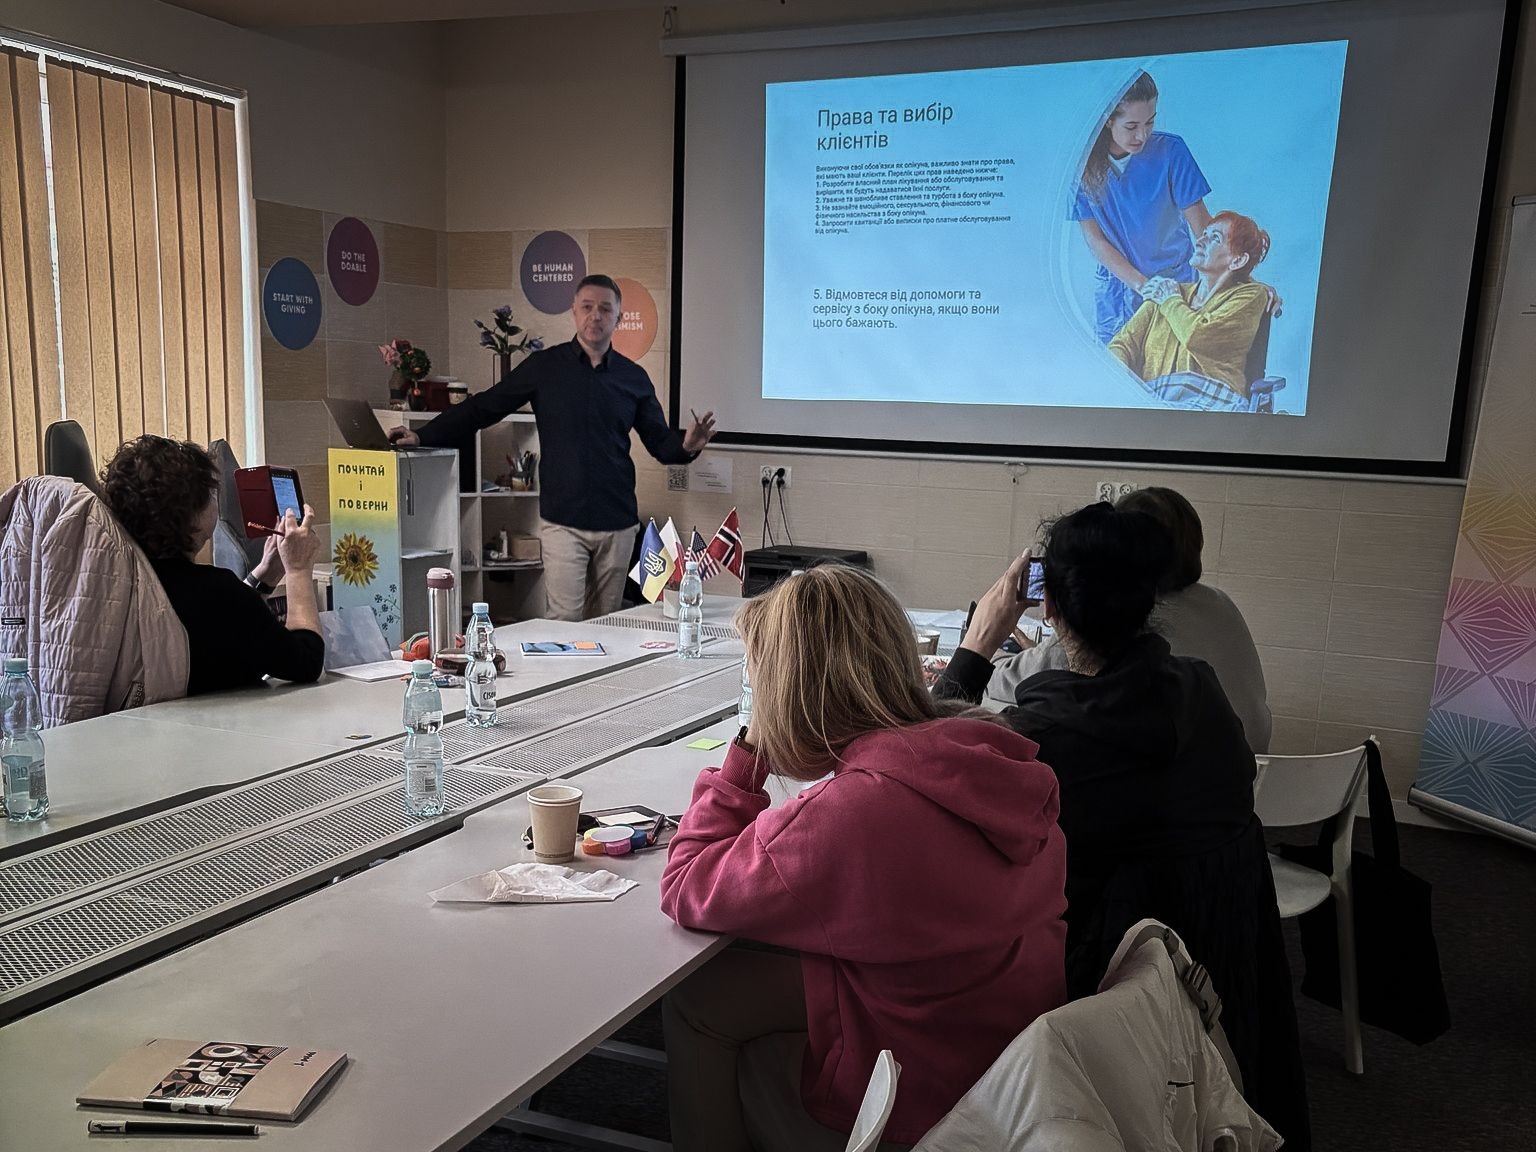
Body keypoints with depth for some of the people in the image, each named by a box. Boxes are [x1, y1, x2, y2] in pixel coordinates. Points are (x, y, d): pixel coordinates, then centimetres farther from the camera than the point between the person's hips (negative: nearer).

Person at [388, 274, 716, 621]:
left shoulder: (633, 377, 8)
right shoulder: (544, 366, 2)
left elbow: (660, 442, 13)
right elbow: (483, 408, 5)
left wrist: (687, 446, -9)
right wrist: (424, 436, -2)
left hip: (618, 522, 3)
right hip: (563, 521, -2)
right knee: (564, 622, -8)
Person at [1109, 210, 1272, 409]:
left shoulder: (1250, 295, 10)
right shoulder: (1165, 290, 25)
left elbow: (1196, 337, -8)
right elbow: (1124, 343, 14)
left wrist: (1170, 301, 11)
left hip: (1210, 402, -4)